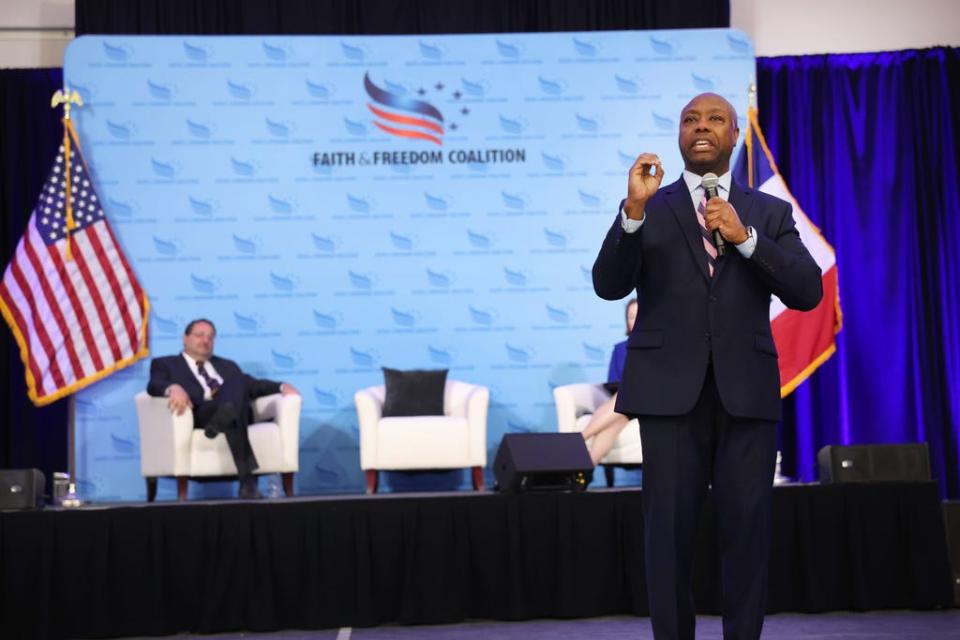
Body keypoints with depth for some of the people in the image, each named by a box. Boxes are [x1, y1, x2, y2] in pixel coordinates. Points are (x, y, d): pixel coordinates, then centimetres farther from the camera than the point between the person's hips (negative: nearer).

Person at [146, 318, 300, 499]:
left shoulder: (226, 366, 38)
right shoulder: (165, 364, 21)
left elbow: (252, 385, 24)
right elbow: (154, 385, -1)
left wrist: (282, 386, 2)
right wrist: (173, 388, -27)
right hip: (198, 415, -3)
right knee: (232, 415, -38)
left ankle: (221, 421, -55)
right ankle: (247, 478, -52)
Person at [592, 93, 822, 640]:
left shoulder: (770, 213, 12)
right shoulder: (647, 209, 8)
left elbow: (808, 292, 1)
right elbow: (609, 286, -4)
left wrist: (745, 237, -11)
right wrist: (634, 211, -16)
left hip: (746, 389, 1)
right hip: (671, 388, -1)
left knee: (748, 525, 2)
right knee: (670, 527, 1)